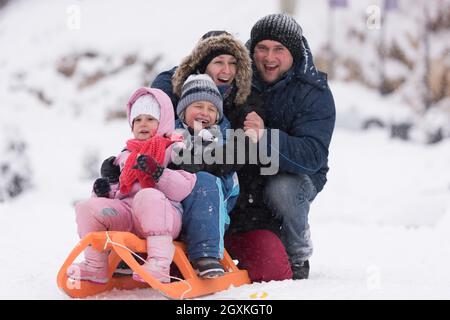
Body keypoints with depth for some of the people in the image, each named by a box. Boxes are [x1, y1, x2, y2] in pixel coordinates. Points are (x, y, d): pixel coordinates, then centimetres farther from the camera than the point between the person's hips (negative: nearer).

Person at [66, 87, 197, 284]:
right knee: (87, 207, -14)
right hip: (127, 215, 6)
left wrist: (157, 172, -21)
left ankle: (160, 265, -44)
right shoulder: (125, 156, 29)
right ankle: (95, 267, -5)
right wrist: (107, 191, 9)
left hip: (162, 214, -6)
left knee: (147, 195, -39)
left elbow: (182, 190, -6)